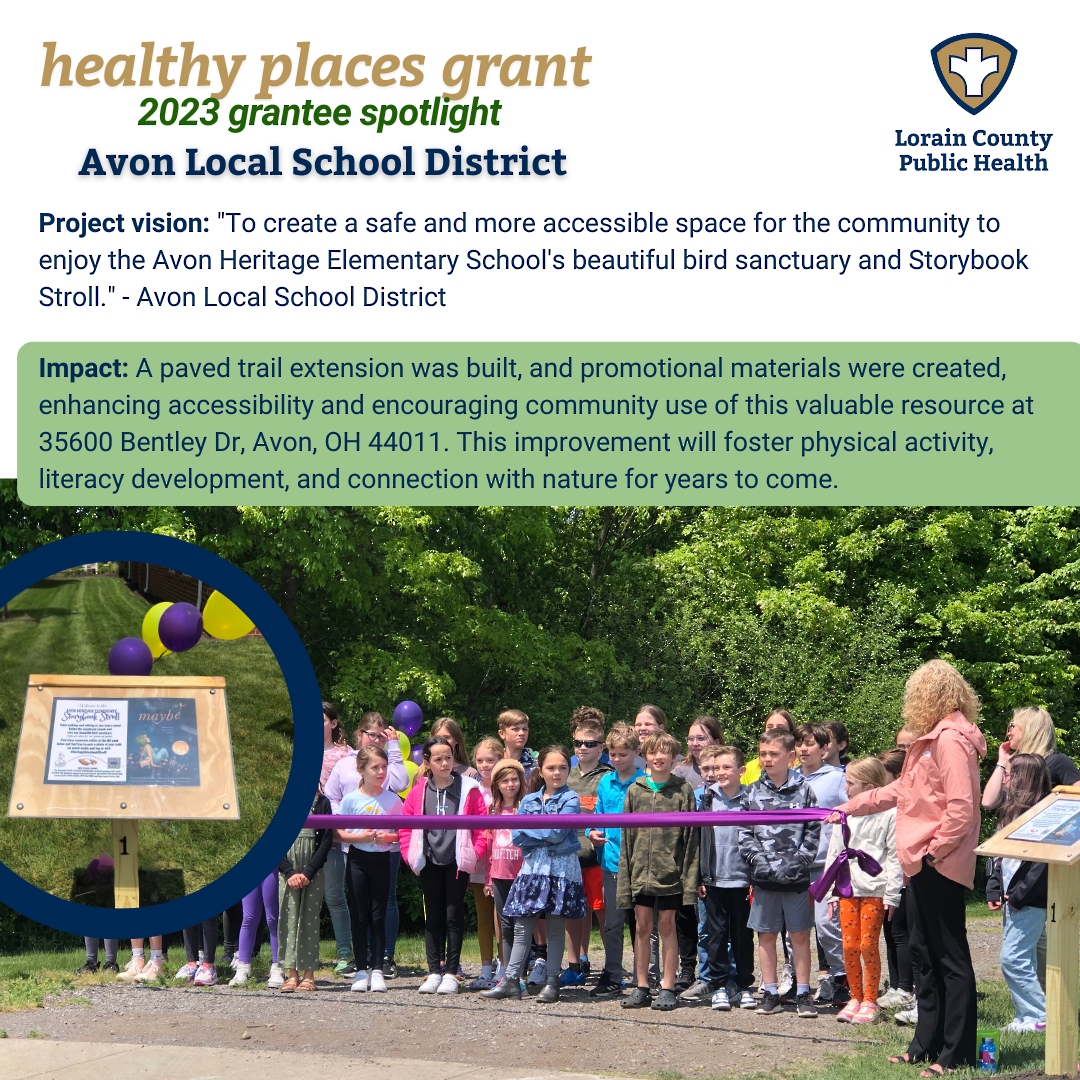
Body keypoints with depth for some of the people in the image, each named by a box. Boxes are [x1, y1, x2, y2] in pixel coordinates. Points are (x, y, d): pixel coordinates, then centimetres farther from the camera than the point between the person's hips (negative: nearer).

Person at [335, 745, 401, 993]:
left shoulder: (392, 800, 2)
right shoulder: (351, 799, -2)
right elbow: (336, 833, -2)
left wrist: (388, 837, -14)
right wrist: (360, 837, -17)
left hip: (382, 859, 1)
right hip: (357, 859, -1)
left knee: (378, 915, 2)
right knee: (360, 915, 2)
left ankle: (377, 970, 5)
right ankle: (361, 970, 8)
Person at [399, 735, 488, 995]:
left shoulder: (468, 789, -3)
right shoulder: (419, 791, 2)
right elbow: (405, 826, 9)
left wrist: (475, 853, -8)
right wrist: (410, 855, 0)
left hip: (457, 863, -2)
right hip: (429, 863, 3)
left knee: (453, 916, 0)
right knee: (433, 917, 7)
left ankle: (451, 973, 5)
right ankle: (434, 971, 12)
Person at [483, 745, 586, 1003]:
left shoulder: (571, 799, -1)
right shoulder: (529, 800, 11)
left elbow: (557, 832, -14)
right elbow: (516, 836, 1)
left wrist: (529, 825, -4)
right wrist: (546, 834, -10)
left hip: (561, 869, -4)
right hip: (532, 867, 4)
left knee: (555, 928, 2)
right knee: (522, 927, 4)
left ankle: (552, 983, 8)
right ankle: (511, 980, 7)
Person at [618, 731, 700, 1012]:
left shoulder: (683, 791, -1)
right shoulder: (635, 791, 7)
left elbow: (691, 837, -3)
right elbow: (626, 836, 9)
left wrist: (689, 876, -9)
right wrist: (625, 875, 3)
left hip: (670, 872, -3)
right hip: (640, 872, 3)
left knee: (667, 926, 3)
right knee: (642, 927, 7)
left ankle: (668, 988, 11)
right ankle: (642, 988, 15)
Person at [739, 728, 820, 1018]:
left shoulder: (803, 790, 0)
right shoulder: (753, 792, 5)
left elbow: (813, 831, -1)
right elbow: (744, 833, 4)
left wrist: (797, 861, -12)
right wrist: (761, 860, -9)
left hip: (797, 875, -2)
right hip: (764, 877, 2)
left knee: (800, 935, 4)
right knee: (766, 935, 7)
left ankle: (803, 994, 11)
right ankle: (770, 994, 15)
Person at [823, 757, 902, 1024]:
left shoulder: (889, 814, -5)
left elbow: (895, 857, -5)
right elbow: (834, 854, 16)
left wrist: (892, 894, -8)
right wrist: (832, 891, 12)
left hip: (875, 890, -5)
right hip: (847, 889, 5)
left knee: (869, 944, -4)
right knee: (849, 945, 4)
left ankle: (870, 1001, 7)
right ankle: (855, 998, 16)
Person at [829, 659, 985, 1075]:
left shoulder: (951, 739, -15)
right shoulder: (933, 739, 17)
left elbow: (961, 807, -22)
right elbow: (901, 791, 26)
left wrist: (935, 851, -17)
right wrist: (849, 807, 29)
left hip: (940, 866, -10)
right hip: (922, 867, 10)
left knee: (950, 956, -5)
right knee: (926, 954, 15)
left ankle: (957, 1054, -1)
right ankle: (927, 1045, 23)